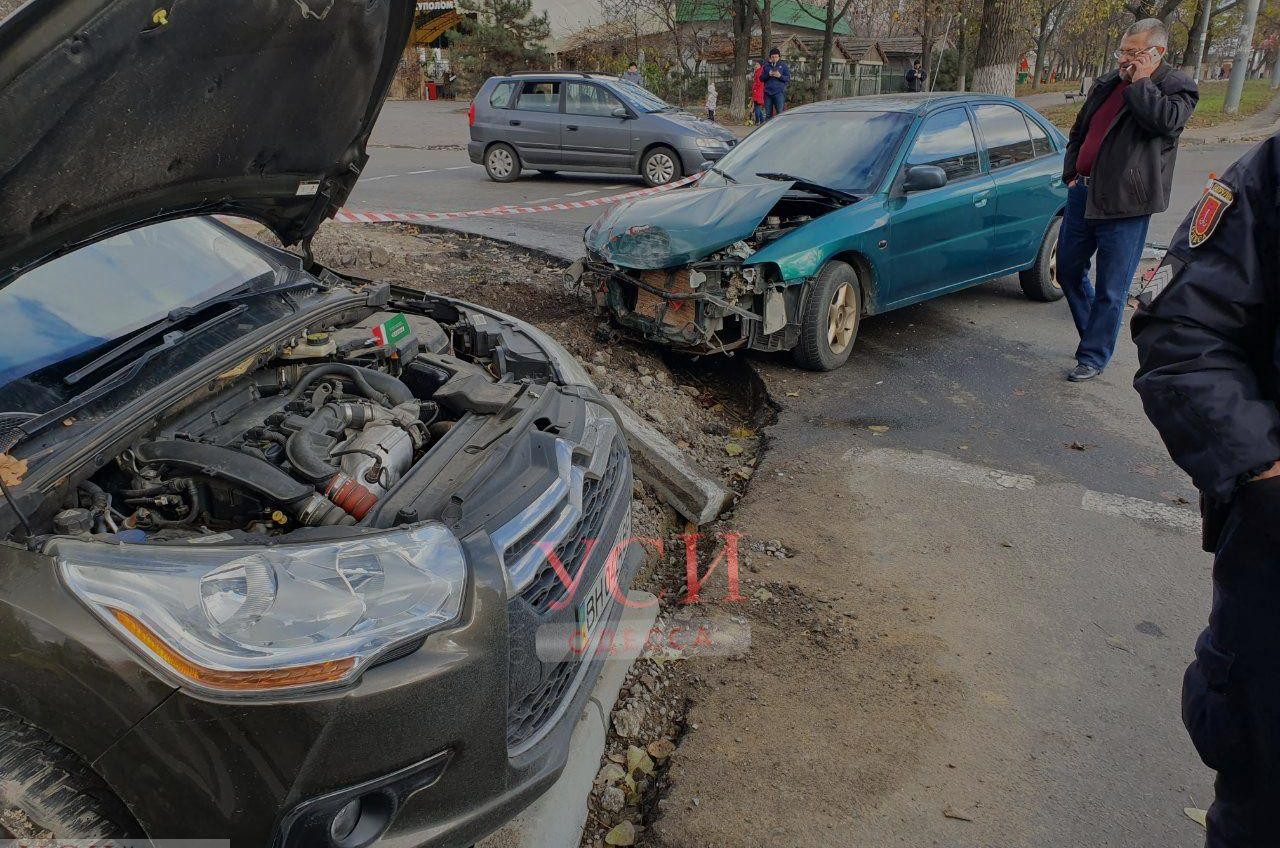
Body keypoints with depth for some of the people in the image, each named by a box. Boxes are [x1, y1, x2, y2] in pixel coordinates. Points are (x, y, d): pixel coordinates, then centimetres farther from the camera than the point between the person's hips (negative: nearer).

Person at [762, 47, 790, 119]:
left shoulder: (783, 65, 6)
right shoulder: (766, 65, 13)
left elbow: (788, 78, 3)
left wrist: (780, 76, -13)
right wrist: (768, 75, -7)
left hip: (779, 92, -3)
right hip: (768, 92, 3)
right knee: (768, 114, 6)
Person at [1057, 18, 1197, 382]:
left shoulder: (1178, 88, -4)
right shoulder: (1107, 83, 13)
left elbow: (1168, 120, -26)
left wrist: (1140, 83, -16)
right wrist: (1071, 171, 13)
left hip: (1124, 205, -7)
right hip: (1083, 194, 7)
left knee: (1111, 290, -1)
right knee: (1068, 270, 16)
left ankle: (1093, 357, 10)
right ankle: (1093, 333, 35)